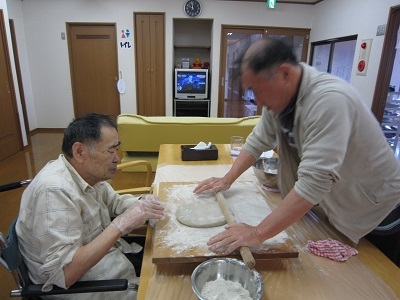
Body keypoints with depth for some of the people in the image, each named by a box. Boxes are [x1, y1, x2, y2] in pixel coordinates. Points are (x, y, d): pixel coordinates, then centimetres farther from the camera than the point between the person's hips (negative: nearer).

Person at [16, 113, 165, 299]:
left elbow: (114, 202, 10)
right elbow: (62, 274, -32)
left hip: (101, 255, 7)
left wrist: (140, 204, -12)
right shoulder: (55, 190, -30)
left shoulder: (87, 172, -6)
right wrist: (120, 225, -34)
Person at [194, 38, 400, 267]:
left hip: (378, 213, -6)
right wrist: (228, 180, -5)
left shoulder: (329, 100, -34)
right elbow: (257, 142, 2)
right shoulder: (278, 96, -9)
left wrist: (258, 233, -37)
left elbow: (314, 182, -40)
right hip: (336, 207, 6)